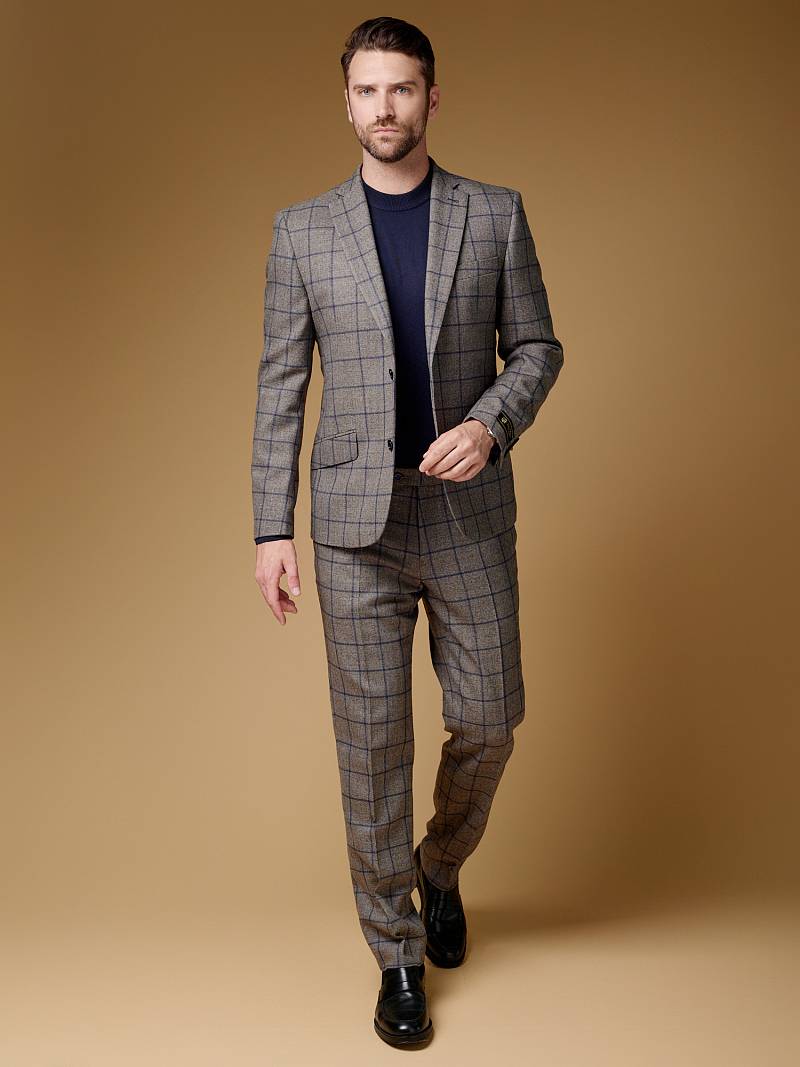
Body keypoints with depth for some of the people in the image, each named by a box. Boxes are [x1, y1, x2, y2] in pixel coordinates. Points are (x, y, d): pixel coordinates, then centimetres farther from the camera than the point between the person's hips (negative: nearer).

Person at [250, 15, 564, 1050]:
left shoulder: (496, 215, 4)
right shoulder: (302, 229, 4)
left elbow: (537, 348, 6)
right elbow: (280, 385, 3)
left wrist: (491, 424, -15)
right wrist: (270, 528, -2)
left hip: (471, 515, 1)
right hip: (356, 523, 0)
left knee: (488, 721, 8)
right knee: (371, 741, 5)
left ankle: (439, 868, 41)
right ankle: (397, 956, 24)